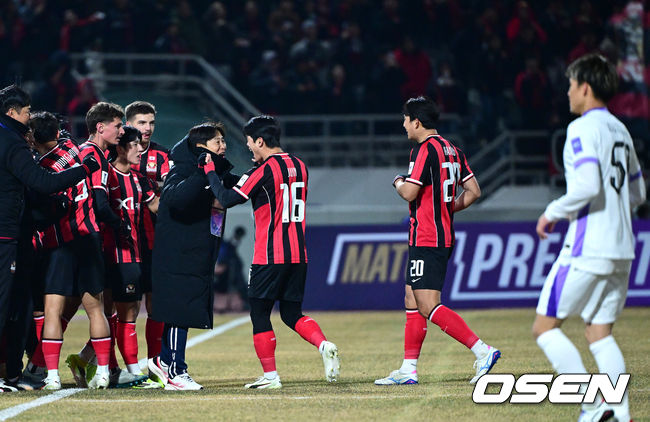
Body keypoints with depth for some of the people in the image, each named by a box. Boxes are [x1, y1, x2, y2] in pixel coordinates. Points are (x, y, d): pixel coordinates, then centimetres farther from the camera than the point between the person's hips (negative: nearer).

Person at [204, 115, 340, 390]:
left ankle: (270, 375, 2)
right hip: (298, 254, 7)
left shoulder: (265, 170, -12)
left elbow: (228, 199, -12)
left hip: (269, 257, -7)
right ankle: (324, 346, -11)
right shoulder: (299, 166, 11)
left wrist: (211, 172, 1)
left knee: (260, 315, 4)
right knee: (292, 313, 14)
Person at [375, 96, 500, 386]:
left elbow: (409, 192, -19)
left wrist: (399, 183, 2)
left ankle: (482, 350, -20)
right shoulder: (452, 150, 14)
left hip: (426, 240, -10)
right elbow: (473, 191, 15)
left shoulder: (425, 150, -13)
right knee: (412, 302, 13)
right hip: (444, 235, 10)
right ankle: (408, 369, 14)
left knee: (428, 307, -13)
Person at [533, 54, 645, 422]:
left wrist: (553, 213, -8)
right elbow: (637, 193, 22)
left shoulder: (582, 129, -10)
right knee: (600, 333, 10)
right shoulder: (620, 130, 16)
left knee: (545, 326, -1)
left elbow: (587, 186, -22)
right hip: (621, 248, 8)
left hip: (587, 247, -8)